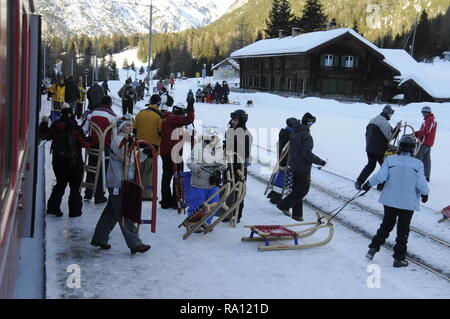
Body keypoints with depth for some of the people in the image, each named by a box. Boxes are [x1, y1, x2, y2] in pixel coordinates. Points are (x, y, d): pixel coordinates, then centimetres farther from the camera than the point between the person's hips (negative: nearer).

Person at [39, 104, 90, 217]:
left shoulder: (54, 126, -3)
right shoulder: (75, 128, -15)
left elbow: (44, 135, 12)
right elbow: (84, 143, -13)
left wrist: (44, 123, 27)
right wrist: (89, 142, 9)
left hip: (58, 162, 4)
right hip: (74, 162, -4)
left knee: (60, 184, 20)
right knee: (75, 186, 7)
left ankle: (53, 207, 14)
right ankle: (75, 211, 10)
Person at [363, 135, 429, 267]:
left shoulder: (390, 160, -7)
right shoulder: (418, 164, -9)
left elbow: (380, 176, -12)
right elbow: (421, 184, -9)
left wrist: (369, 183, 3)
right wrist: (425, 194, 11)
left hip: (390, 200, 2)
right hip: (408, 203, -2)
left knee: (386, 226, 19)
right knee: (403, 231, 9)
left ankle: (373, 248, 16)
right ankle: (399, 258, 13)